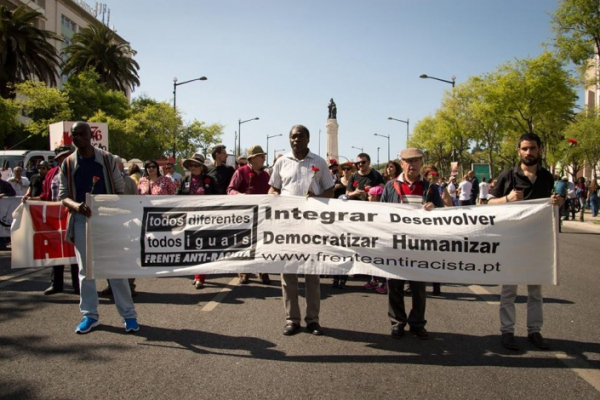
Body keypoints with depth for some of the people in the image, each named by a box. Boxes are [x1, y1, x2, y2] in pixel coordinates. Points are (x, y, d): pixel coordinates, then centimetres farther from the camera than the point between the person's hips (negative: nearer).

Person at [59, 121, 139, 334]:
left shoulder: (107, 159, 1)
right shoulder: (68, 164, 5)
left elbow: (119, 189, 5)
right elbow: (63, 195, 3)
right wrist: (75, 205, -19)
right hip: (81, 220, 2)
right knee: (85, 269, 6)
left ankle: (128, 314, 6)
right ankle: (89, 315, 18)